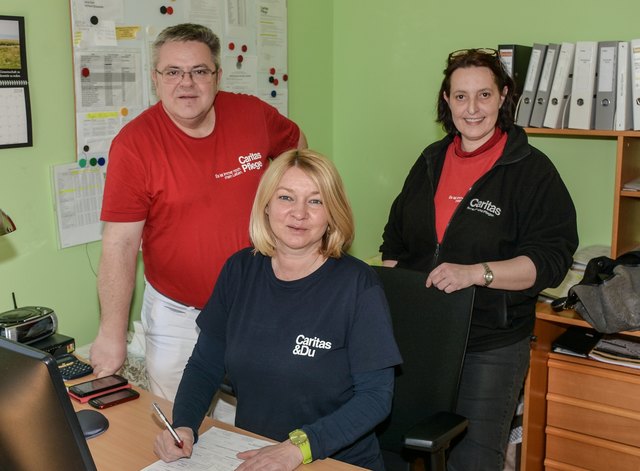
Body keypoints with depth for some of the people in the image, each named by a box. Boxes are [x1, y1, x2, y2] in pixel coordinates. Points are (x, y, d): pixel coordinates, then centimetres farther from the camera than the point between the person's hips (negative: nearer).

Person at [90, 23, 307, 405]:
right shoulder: (135, 144, -16)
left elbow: (297, 145, 16)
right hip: (176, 316, -2)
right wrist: (113, 333, -16)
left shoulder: (253, 114, -7)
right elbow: (120, 245, -15)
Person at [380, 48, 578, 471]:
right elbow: (396, 240, 17)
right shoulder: (431, 161, 9)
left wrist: (474, 273, -26)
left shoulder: (532, 170, -8)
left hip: (490, 346, -5)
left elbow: (552, 257, -15)